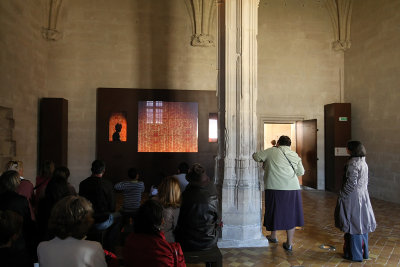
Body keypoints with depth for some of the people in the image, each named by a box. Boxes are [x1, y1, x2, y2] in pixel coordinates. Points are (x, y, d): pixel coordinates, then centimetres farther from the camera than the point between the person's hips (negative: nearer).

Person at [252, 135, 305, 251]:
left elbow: (256, 156, 5)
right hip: (293, 188, 2)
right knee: (290, 214, 11)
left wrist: (264, 161, 23)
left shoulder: (271, 151, 1)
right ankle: (289, 243, 16)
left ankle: (273, 236, 34)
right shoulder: (295, 155, 12)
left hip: (275, 188, -2)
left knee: (275, 211, 15)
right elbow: (301, 172, 17)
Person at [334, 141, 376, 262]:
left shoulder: (353, 163, -20)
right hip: (363, 196, 9)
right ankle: (363, 252, 30)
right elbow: (365, 181, 15)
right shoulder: (363, 162, 8)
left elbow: (351, 183, -22)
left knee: (354, 225, 2)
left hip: (353, 197, -9)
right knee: (361, 224, 17)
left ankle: (355, 254, 14)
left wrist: (341, 196, -12)